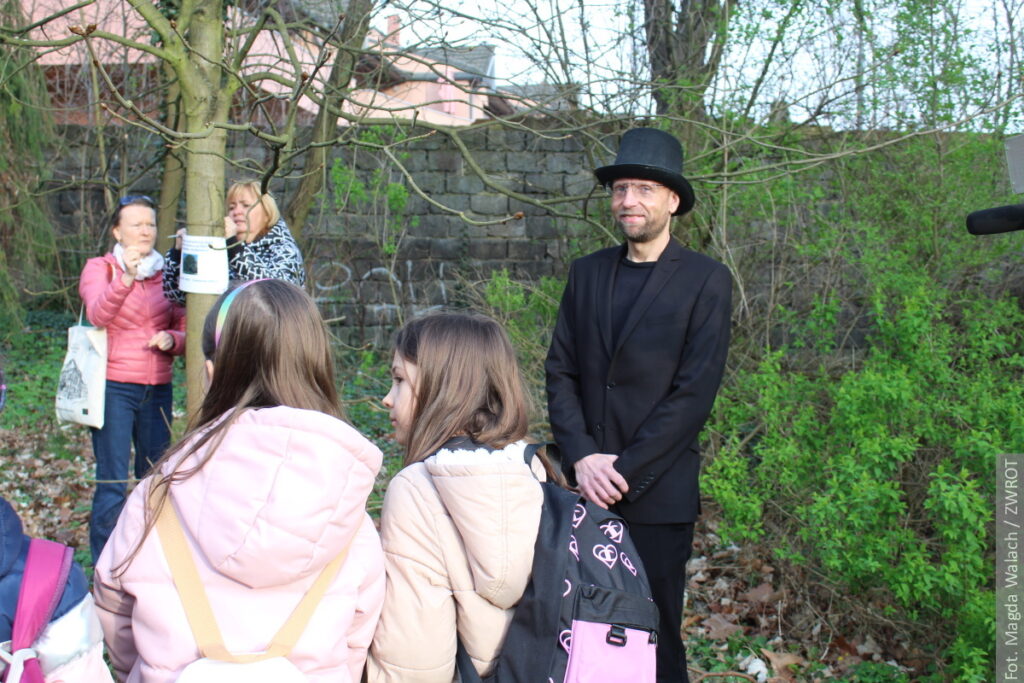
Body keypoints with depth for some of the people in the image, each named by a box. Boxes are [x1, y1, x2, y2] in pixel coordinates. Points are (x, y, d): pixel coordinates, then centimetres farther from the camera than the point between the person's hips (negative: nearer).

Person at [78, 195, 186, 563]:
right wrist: (125, 278, -35)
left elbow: (186, 331, 13)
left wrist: (171, 340, -9)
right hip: (113, 387, -4)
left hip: (158, 389, 4)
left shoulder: (166, 273, 11)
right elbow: (97, 314, -18)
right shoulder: (99, 268, 2)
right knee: (113, 484, -5)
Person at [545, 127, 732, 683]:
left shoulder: (706, 281, -2)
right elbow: (560, 370, 6)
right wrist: (582, 457, -8)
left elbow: (695, 392, -9)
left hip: (657, 493, -3)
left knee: (654, 637, 5)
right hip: (584, 488, 4)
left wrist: (625, 470, -13)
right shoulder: (587, 272, 11)